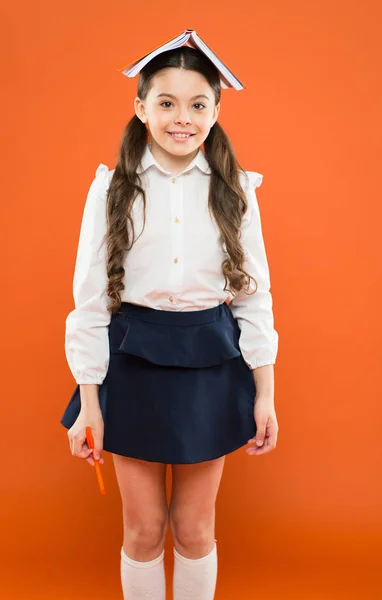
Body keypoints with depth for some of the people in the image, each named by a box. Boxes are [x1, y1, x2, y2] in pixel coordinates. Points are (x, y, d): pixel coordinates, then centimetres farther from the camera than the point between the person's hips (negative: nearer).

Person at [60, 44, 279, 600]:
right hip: (133, 364, 0)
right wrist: (89, 402, -5)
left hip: (210, 366, 1)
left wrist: (265, 394, 0)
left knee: (195, 527, 14)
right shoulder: (111, 187, -4)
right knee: (144, 528, 12)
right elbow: (90, 297, -3)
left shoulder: (235, 190, 0)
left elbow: (253, 294, 2)